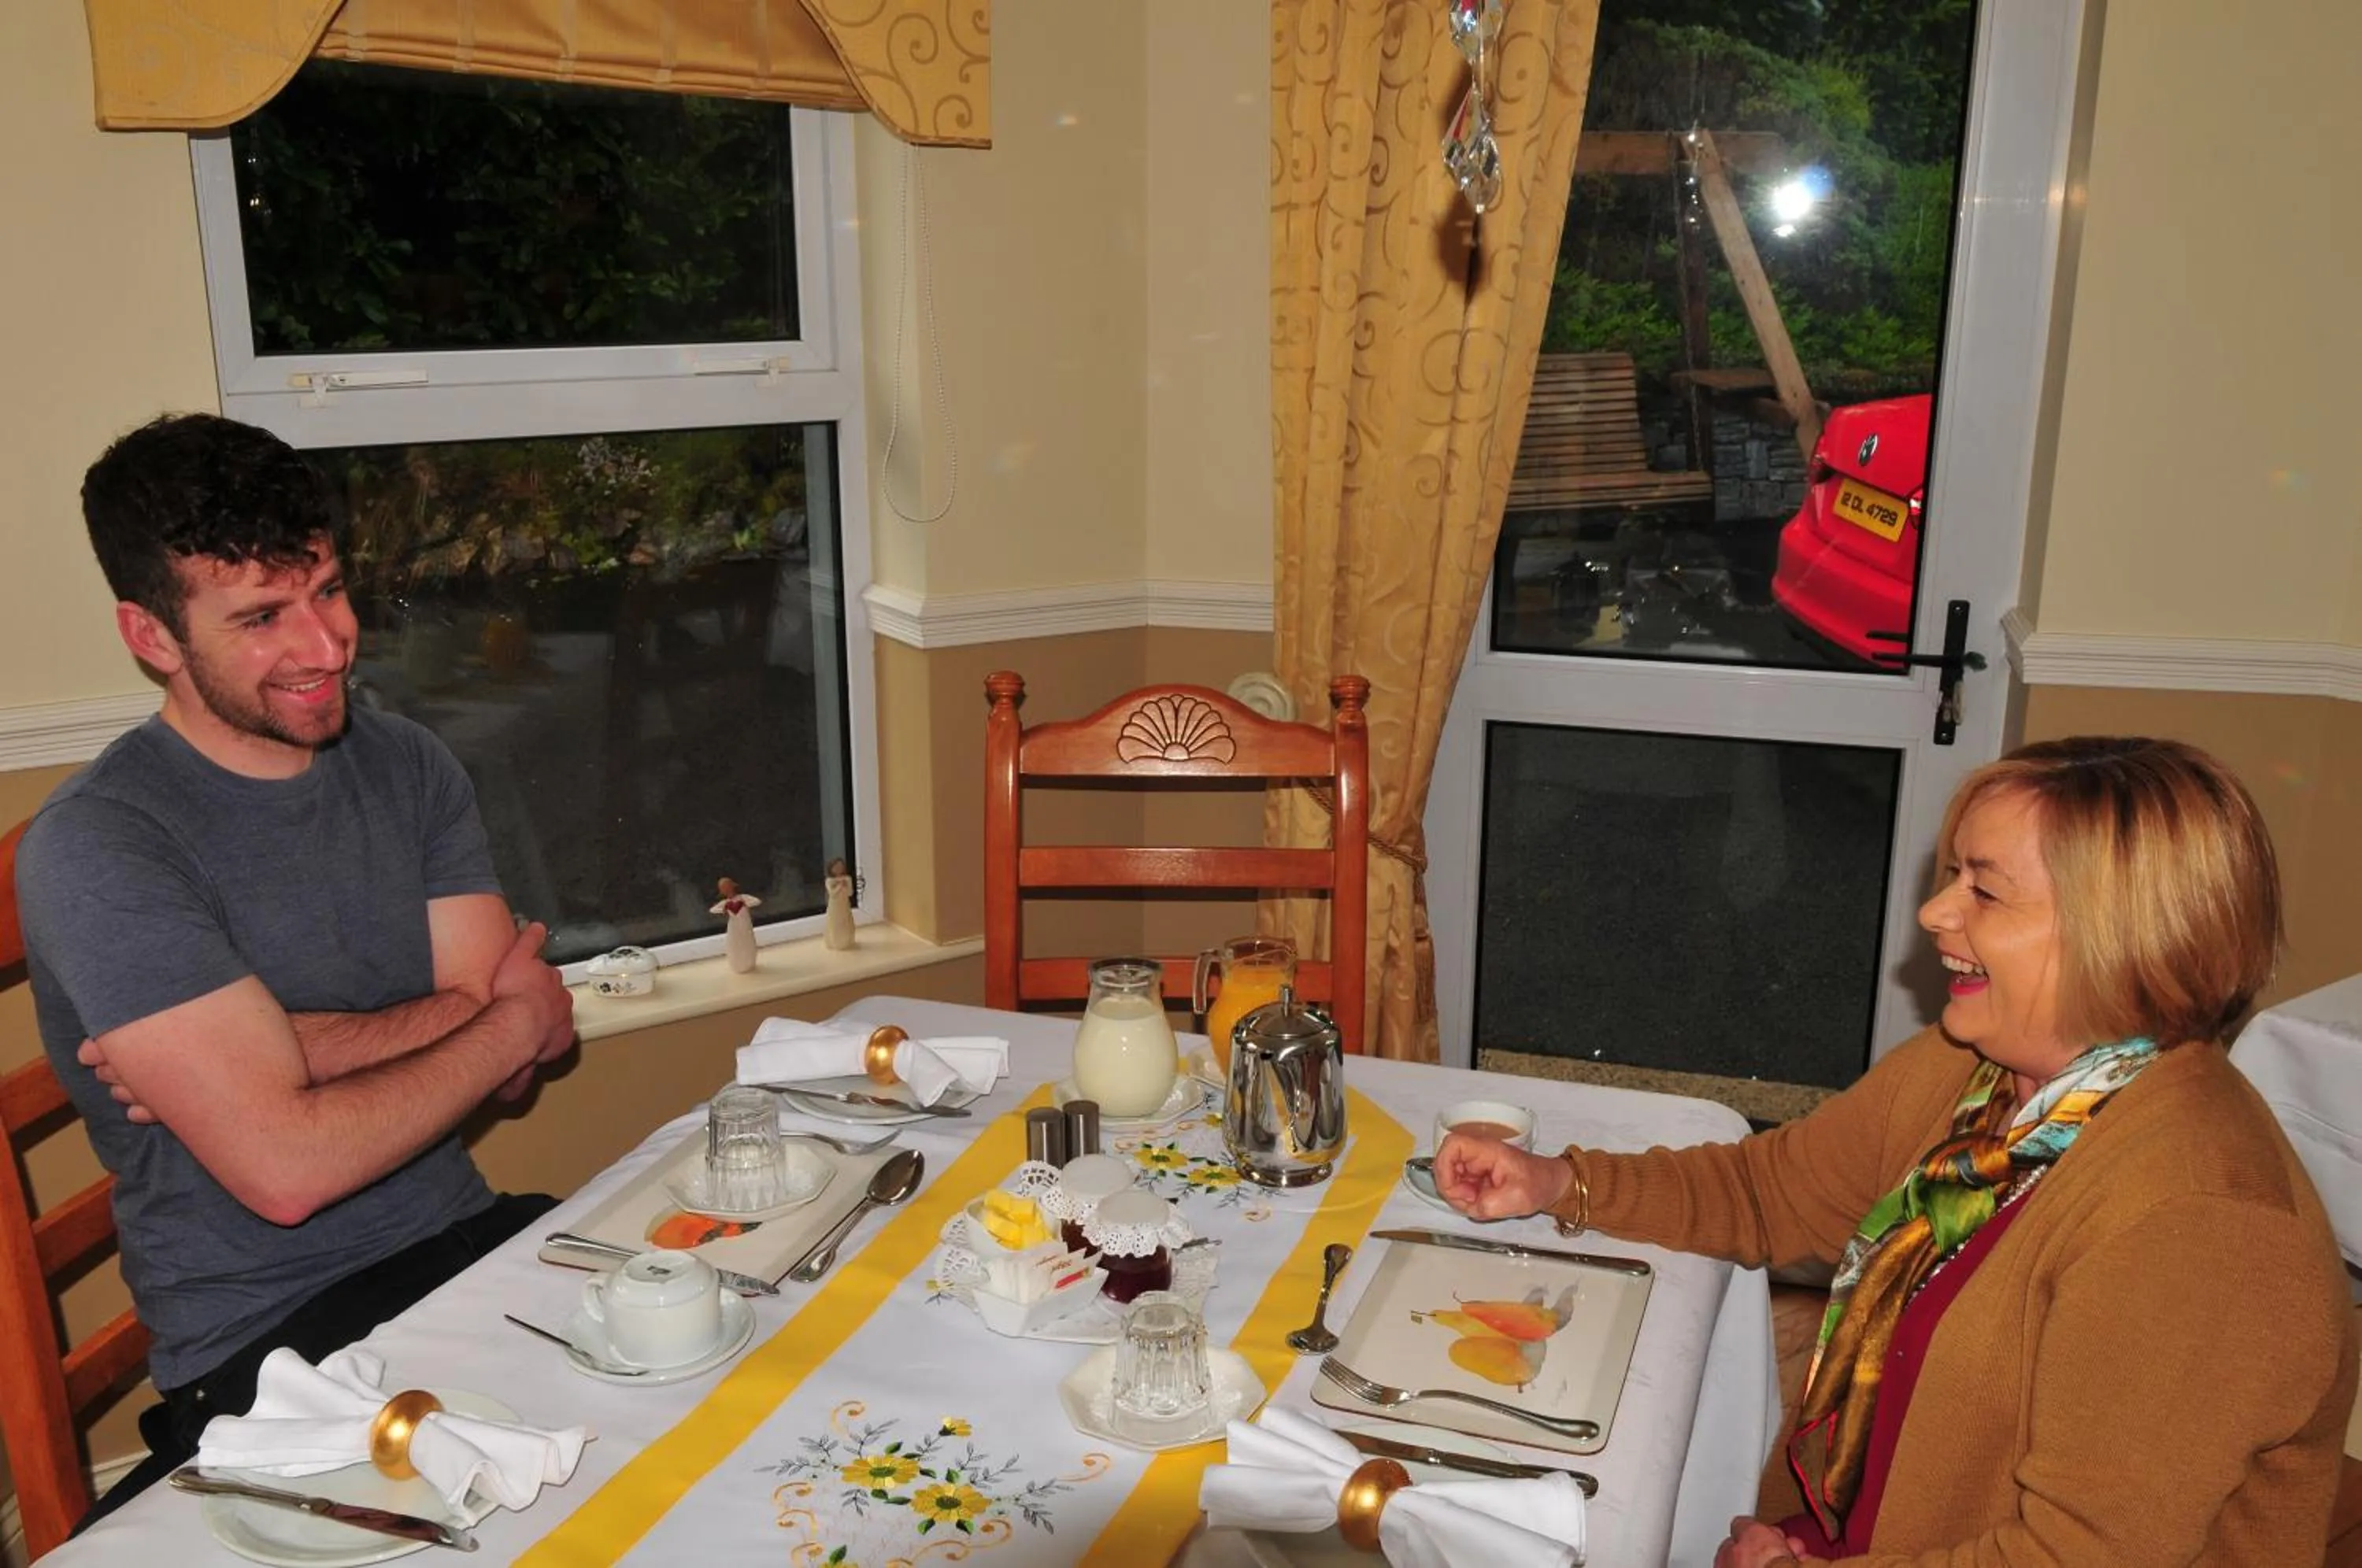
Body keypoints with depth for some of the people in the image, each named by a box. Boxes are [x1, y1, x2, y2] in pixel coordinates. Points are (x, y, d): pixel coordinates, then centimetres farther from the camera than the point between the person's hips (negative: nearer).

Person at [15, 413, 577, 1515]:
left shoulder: (407, 766, 6)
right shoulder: (93, 847, -13)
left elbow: (506, 1067, -2)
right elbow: (287, 1170, -20)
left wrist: (268, 1054, -16)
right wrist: (515, 1019, -6)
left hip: (468, 1245, 6)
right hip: (269, 1341, -6)